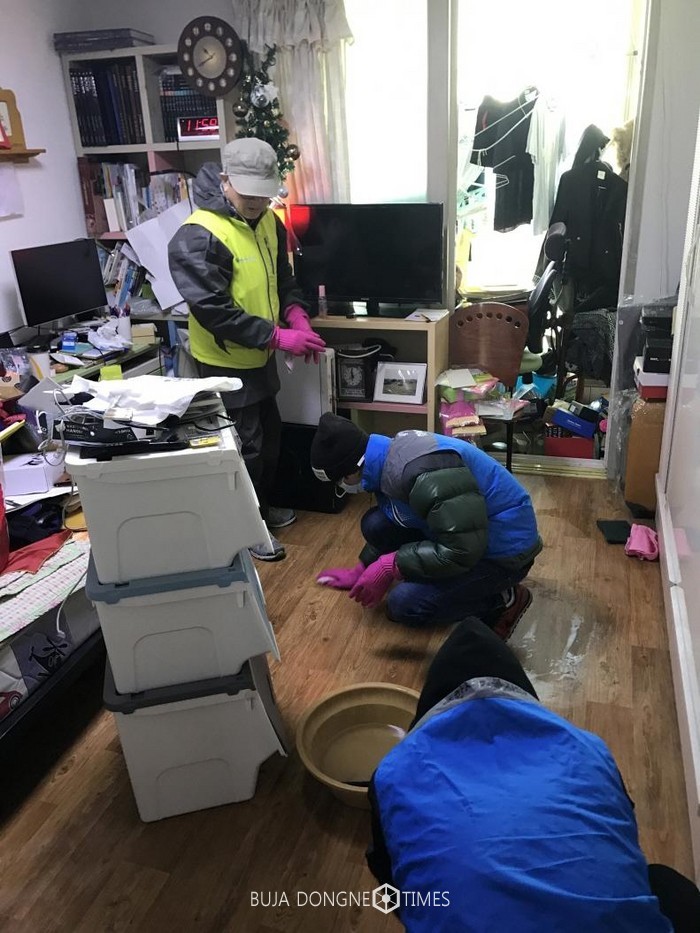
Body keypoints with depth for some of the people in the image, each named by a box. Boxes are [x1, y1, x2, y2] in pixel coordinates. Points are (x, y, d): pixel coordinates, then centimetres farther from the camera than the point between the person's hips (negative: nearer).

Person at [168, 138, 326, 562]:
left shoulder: (269, 222, 2)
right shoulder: (198, 237, -24)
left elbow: (283, 279, 12)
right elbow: (214, 312, -28)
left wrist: (298, 317, -9)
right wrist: (279, 336, -28)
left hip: (261, 358, 8)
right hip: (226, 364, -8)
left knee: (270, 435, 20)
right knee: (245, 448, 2)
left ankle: (262, 506, 40)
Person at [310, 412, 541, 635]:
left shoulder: (422, 469, -32)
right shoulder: (386, 459, 1)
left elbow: (462, 550, -31)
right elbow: (388, 526, 19)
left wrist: (390, 565, -24)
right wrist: (361, 570, 25)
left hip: (503, 550, -9)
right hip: (469, 535, 9)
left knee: (404, 604, -17)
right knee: (375, 523, -2)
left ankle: (502, 601, 1)